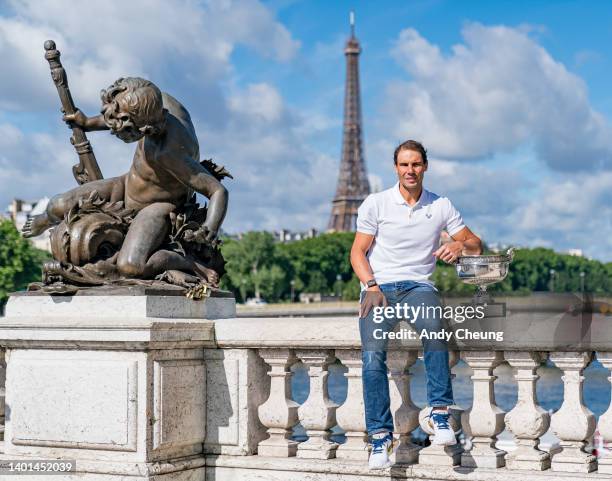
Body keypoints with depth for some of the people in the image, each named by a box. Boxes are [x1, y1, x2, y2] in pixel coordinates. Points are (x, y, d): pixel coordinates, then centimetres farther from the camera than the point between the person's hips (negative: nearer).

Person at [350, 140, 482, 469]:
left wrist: (459, 247, -11)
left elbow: (476, 245, 13)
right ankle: (380, 435, -18)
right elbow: (358, 252, 5)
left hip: (418, 286, 0)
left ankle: (439, 412, -28)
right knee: (372, 356, -25)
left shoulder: (441, 206, 10)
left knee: (433, 328, -36)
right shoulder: (375, 203, 6)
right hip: (379, 287, 0)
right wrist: (372, 286, -13)